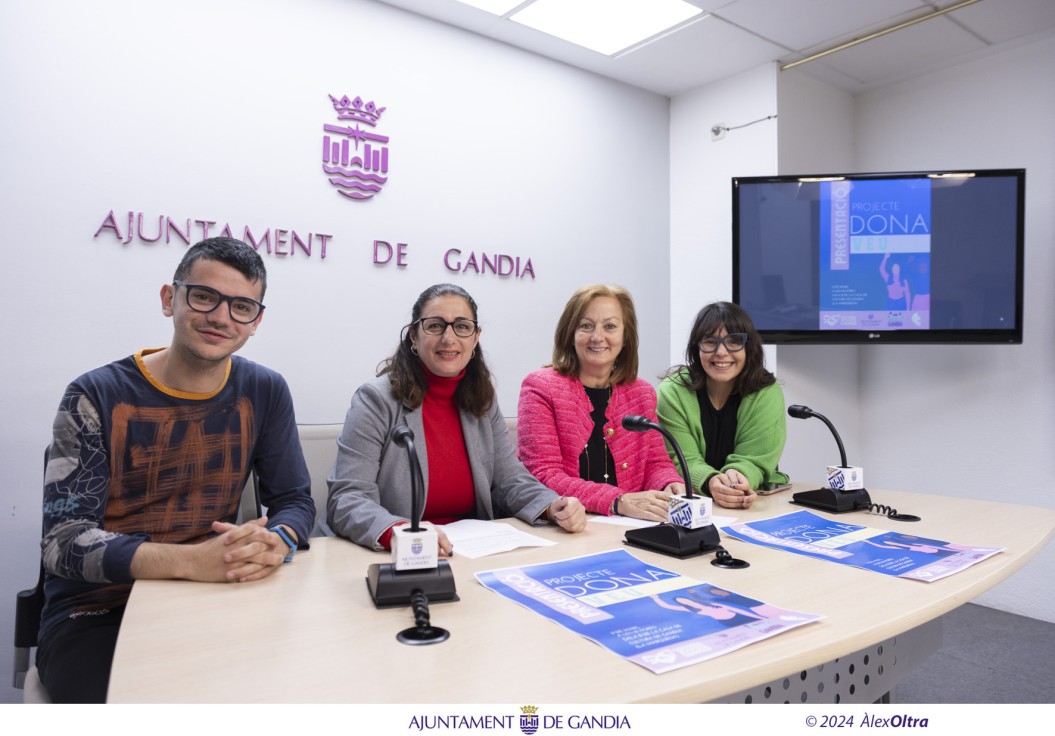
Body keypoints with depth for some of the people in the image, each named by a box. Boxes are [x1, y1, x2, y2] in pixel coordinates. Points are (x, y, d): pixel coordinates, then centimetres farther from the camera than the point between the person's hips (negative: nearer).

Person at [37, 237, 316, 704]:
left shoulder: (263, 393, 1)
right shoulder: (97, 398, -8)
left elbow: (295, 501, 4)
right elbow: (63, 542, -13)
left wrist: (276, 543, -21)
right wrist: (191, 561, -30)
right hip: (94, 615, -2)